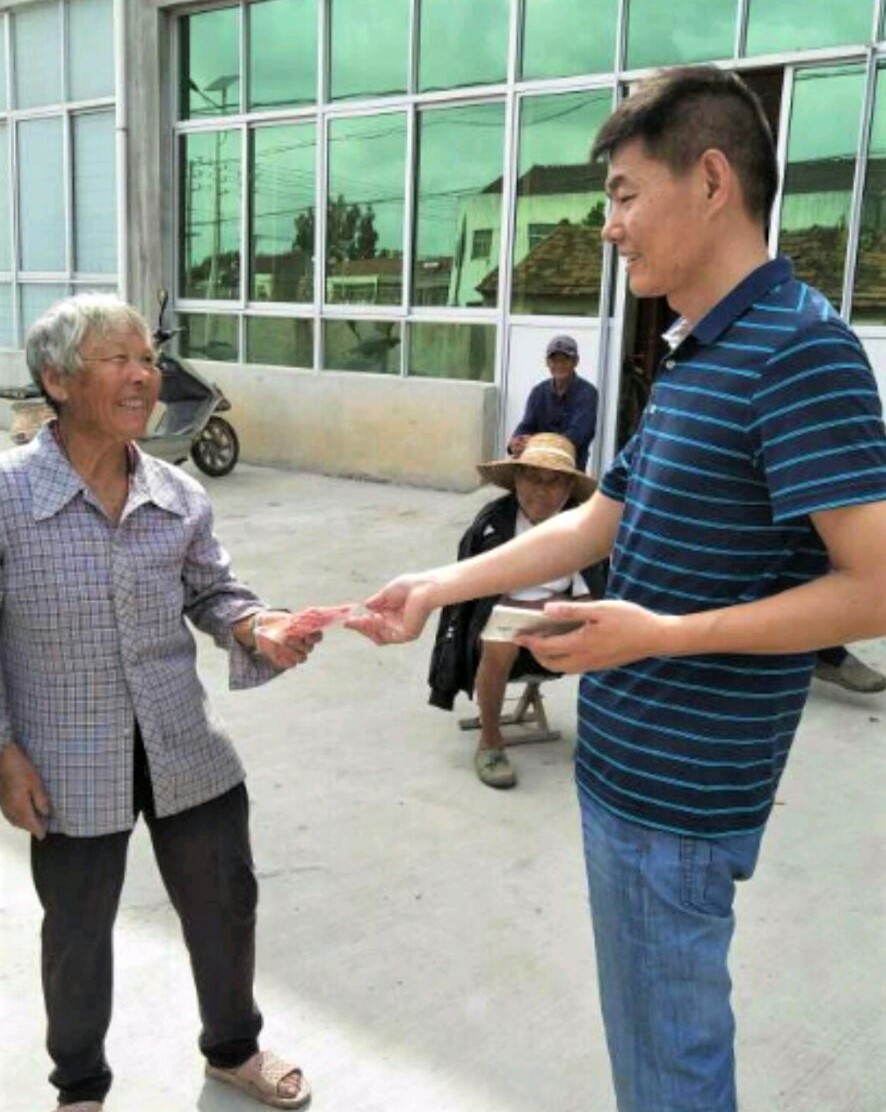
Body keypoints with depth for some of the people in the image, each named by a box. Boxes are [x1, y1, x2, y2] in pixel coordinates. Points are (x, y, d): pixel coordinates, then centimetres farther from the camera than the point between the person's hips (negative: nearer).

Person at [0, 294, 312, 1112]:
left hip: (187, 751, 4)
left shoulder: (182, 497, -4)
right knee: (78, 930, 17)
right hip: (70, 766, -3)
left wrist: (259, 628, -14)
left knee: (225, 902, 18)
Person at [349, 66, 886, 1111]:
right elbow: (592, 524, 15)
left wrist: (660, 635, -24)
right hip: (630, 763, 9)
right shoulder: (692, 357, 10)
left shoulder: (799, 348, -19)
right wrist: (439, 585, 10)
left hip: (678, 789, -9)